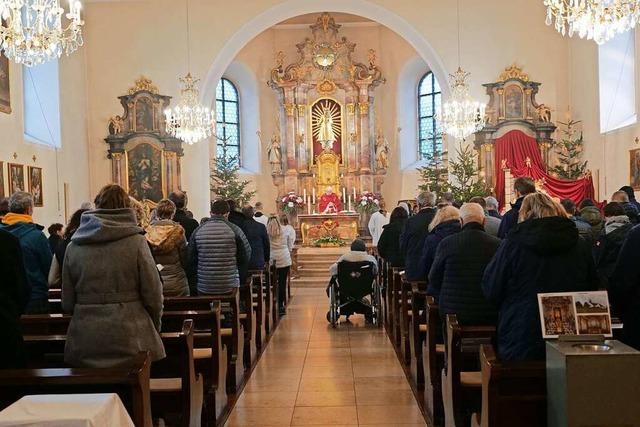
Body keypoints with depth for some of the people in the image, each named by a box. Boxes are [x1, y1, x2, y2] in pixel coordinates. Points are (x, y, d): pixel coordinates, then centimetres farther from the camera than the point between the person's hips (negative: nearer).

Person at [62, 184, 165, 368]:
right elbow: (153, 295, -5)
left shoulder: (73, 247, 2)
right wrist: (154, 328, 12)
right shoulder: (136, 242, -7)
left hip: (84, 345, 3)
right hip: (130, 340, -2)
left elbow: (67, 303, 6)